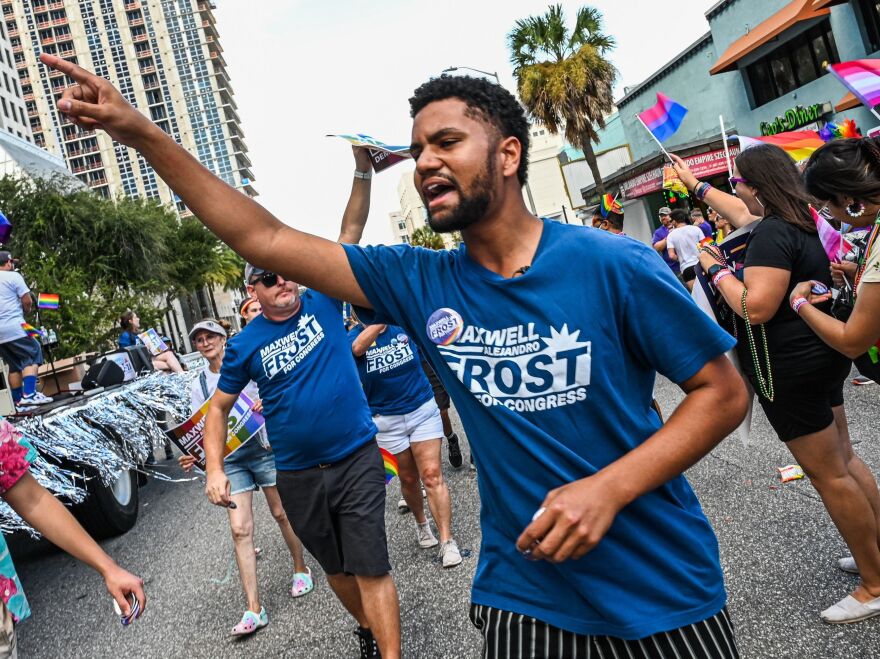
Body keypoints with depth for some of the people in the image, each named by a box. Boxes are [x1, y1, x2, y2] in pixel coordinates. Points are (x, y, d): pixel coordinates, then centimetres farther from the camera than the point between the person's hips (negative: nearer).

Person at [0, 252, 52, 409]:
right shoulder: (13, 276, -4)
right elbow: (27, 301, -8)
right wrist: (26, 311, 12)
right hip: (13, 327, -7)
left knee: (14, 365, 11)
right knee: (32, 356, -2)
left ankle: (18, 401, 10)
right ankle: (29, 395, -16)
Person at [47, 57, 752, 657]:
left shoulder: (612, 265, -15)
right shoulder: (420, 284, -6)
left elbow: (724, 391, -9)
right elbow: (265, 239, -5)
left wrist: (608, 489, -22)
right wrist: (143, 133, -8)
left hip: (659, 589, -1)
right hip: (522, 591, 2)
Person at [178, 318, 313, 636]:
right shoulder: (198, 385, 10)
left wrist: (267, 403, -23)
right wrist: (192, 457, -10)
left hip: (265, 448, -2)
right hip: (229, 460, 3)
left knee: (282, 513, 9)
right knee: (240, 530, -5)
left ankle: (301, 569, 34)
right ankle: (254, 609, -3)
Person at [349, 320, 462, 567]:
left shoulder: (404, 325, -5)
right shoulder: (353, 337, -8)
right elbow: (358, 348, -31)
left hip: (423, 409, -1)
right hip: (386, 420, 1)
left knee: (432, 475, -8)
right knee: (409, 479, 14)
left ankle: (447, 541, -4)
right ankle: (421, 523, 40)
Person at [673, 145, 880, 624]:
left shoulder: (773, 233, -22)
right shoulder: (800, 219, 9)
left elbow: (756, 307, -29)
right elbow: (741, 212, 27)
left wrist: (716, 270, -14)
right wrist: (695, 185, 34)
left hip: (790, 369, -10)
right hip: (820, 356, 10)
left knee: (828, 474, -1)